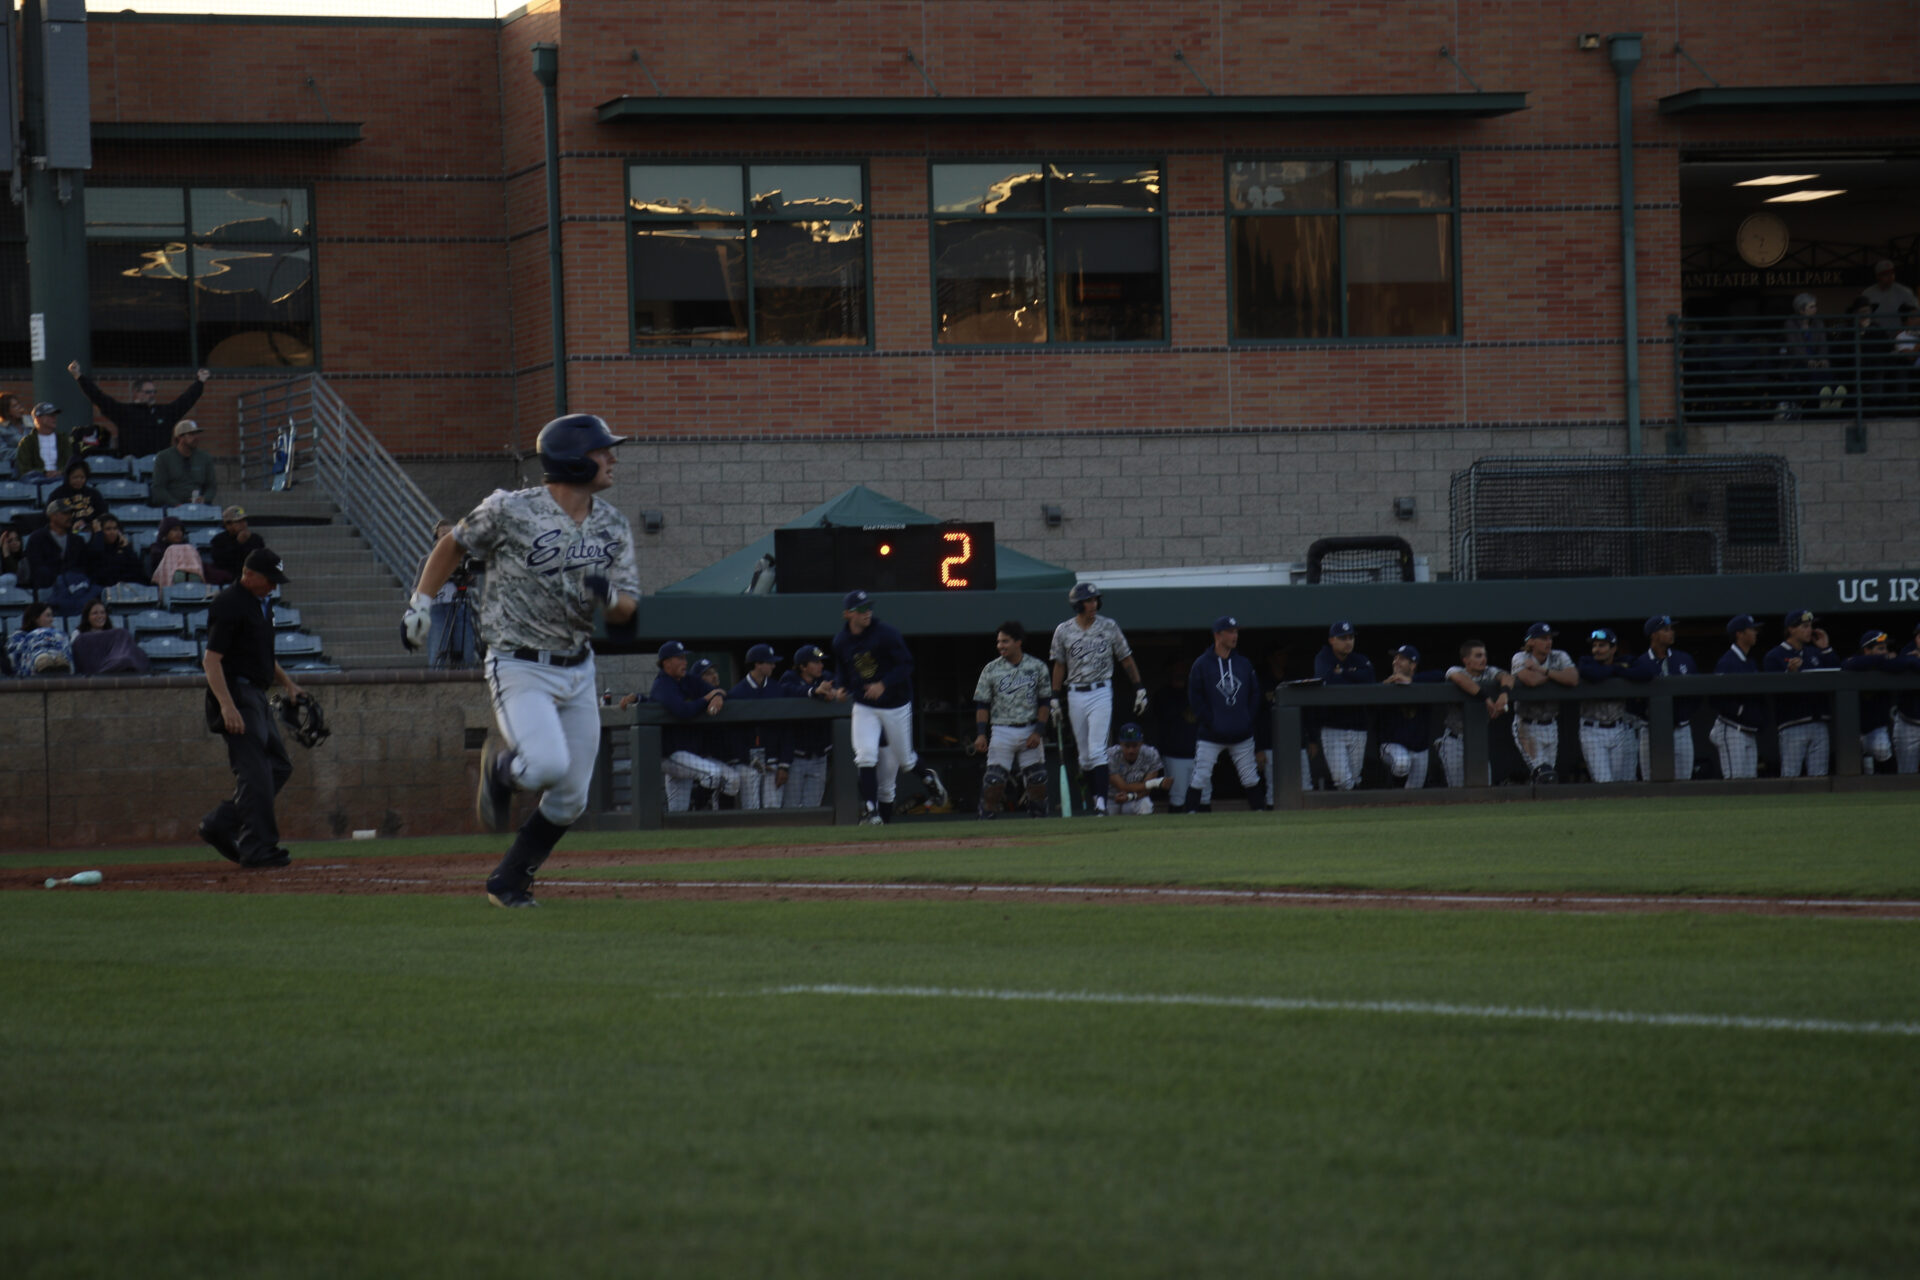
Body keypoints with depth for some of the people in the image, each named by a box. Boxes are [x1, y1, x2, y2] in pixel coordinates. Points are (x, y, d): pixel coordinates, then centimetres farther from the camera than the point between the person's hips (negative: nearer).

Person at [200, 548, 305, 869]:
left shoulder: (262, 604, 17)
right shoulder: (228, 605, -14)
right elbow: (211, 659, -20)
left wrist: (287, 683, 18)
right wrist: (227, 706, -28)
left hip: (258, 697, 10)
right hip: (237, 695, -10)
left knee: (278, 766, 10)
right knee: (255, 773, -11)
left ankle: (218, 826, 14)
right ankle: (258, 849, -9)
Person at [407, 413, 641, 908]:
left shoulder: (613, 527, 2)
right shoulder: (511, 511, -13)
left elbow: (626, 614, 1)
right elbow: (454, 544, 4)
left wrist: (611, 597, -21)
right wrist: (421, 602, -2)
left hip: (578, 669, 6)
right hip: (520, 667, -6)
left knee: (570, 800, 6)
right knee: (547, 764, -27)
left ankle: (509, 881, 23)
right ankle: (500, 764, 9)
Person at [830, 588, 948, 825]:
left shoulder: (886, 635, -15)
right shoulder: (841, 642, -2)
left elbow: (906, 665, -15)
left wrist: (883, 684, -29)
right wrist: (844, 688, -1)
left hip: (895, 705, -2)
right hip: (864, 707, 2)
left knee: (903, 759, 10)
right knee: (866, 755, -18)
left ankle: (928, 777, 44)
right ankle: (871, 811, -18)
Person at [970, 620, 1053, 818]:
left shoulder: (1037, 667, 3)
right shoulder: (991, 669, 3)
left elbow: (1045, 703, 4)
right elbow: (982, 705, 3)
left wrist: (1038, 731, -7)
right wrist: (981, 734, -8)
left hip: (1030, 732, 1)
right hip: (1001, 732, -1)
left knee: (1037, 780, 1)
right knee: (994, 780, -10)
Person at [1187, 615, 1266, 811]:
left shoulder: (1244, 663, 9)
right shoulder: (1201, 664, -3)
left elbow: (1255, 693, 14)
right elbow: (1195, 698, -3)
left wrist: (1249, 719, 3)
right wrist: (1210, 722, -9)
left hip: (1242, 735, 3)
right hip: (1211, 736, -3)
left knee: (1251, 779, 8)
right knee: (1200, 778, -6)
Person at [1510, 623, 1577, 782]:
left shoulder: (1559, 657, 2)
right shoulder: (1520, 658, -9)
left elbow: (1573, 679, -17)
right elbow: (1531, 680, -28)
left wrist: (1543, 670, -18)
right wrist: (1556, 675, -12)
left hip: (1550, 725, 5)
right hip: (1527, 726, -5)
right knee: (1543, 774, -20)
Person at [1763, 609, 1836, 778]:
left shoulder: (1815, 653, 18)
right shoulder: (1775, 656, 0)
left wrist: (1826, 649, 6)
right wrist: (1790, 672, -25)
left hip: (1819, 724, 6)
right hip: (1793, 724, -6)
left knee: (1819, 776, 5)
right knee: (1790, 777, -9)